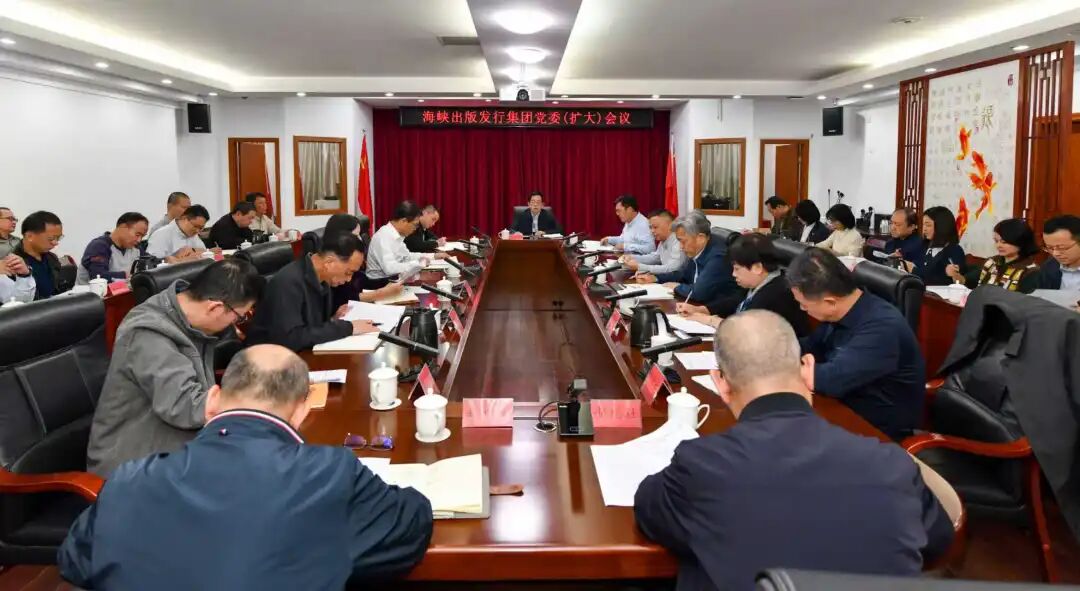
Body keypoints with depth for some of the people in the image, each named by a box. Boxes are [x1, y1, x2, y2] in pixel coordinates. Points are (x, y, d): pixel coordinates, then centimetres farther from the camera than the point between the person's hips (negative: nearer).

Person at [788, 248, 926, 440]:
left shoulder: (882, 327, -28)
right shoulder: (840, 312, -1)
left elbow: (832, 380, -35)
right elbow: (811, 348, 13)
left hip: (878, 430, -8)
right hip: (844, 406, 8)